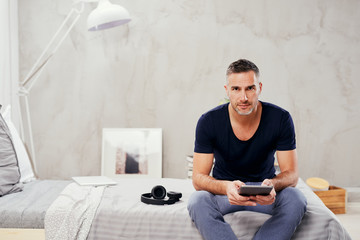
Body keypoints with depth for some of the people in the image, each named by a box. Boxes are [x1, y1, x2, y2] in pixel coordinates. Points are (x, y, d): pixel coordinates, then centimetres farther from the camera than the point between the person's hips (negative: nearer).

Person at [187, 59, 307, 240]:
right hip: (223, 190, 0)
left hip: (265, 192, 1)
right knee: (197, 201, -32)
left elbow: (291, 174, -11)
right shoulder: (208, 122, -15)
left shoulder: (281, 119, -13)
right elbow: (198, 178, -16)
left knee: (296, 199, -31)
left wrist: (273, 185, -37)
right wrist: (227, 187, -39)